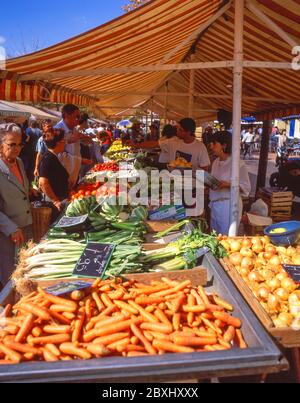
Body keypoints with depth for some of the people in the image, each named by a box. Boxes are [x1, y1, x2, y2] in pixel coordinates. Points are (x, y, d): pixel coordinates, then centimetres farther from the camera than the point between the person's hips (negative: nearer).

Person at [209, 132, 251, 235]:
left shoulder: (238, 163, -11)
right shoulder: (216, 162, 11)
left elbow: (246, 188, -11)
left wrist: (227, 184, -23)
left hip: (229, 206, -7)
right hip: (214, 205, 7)